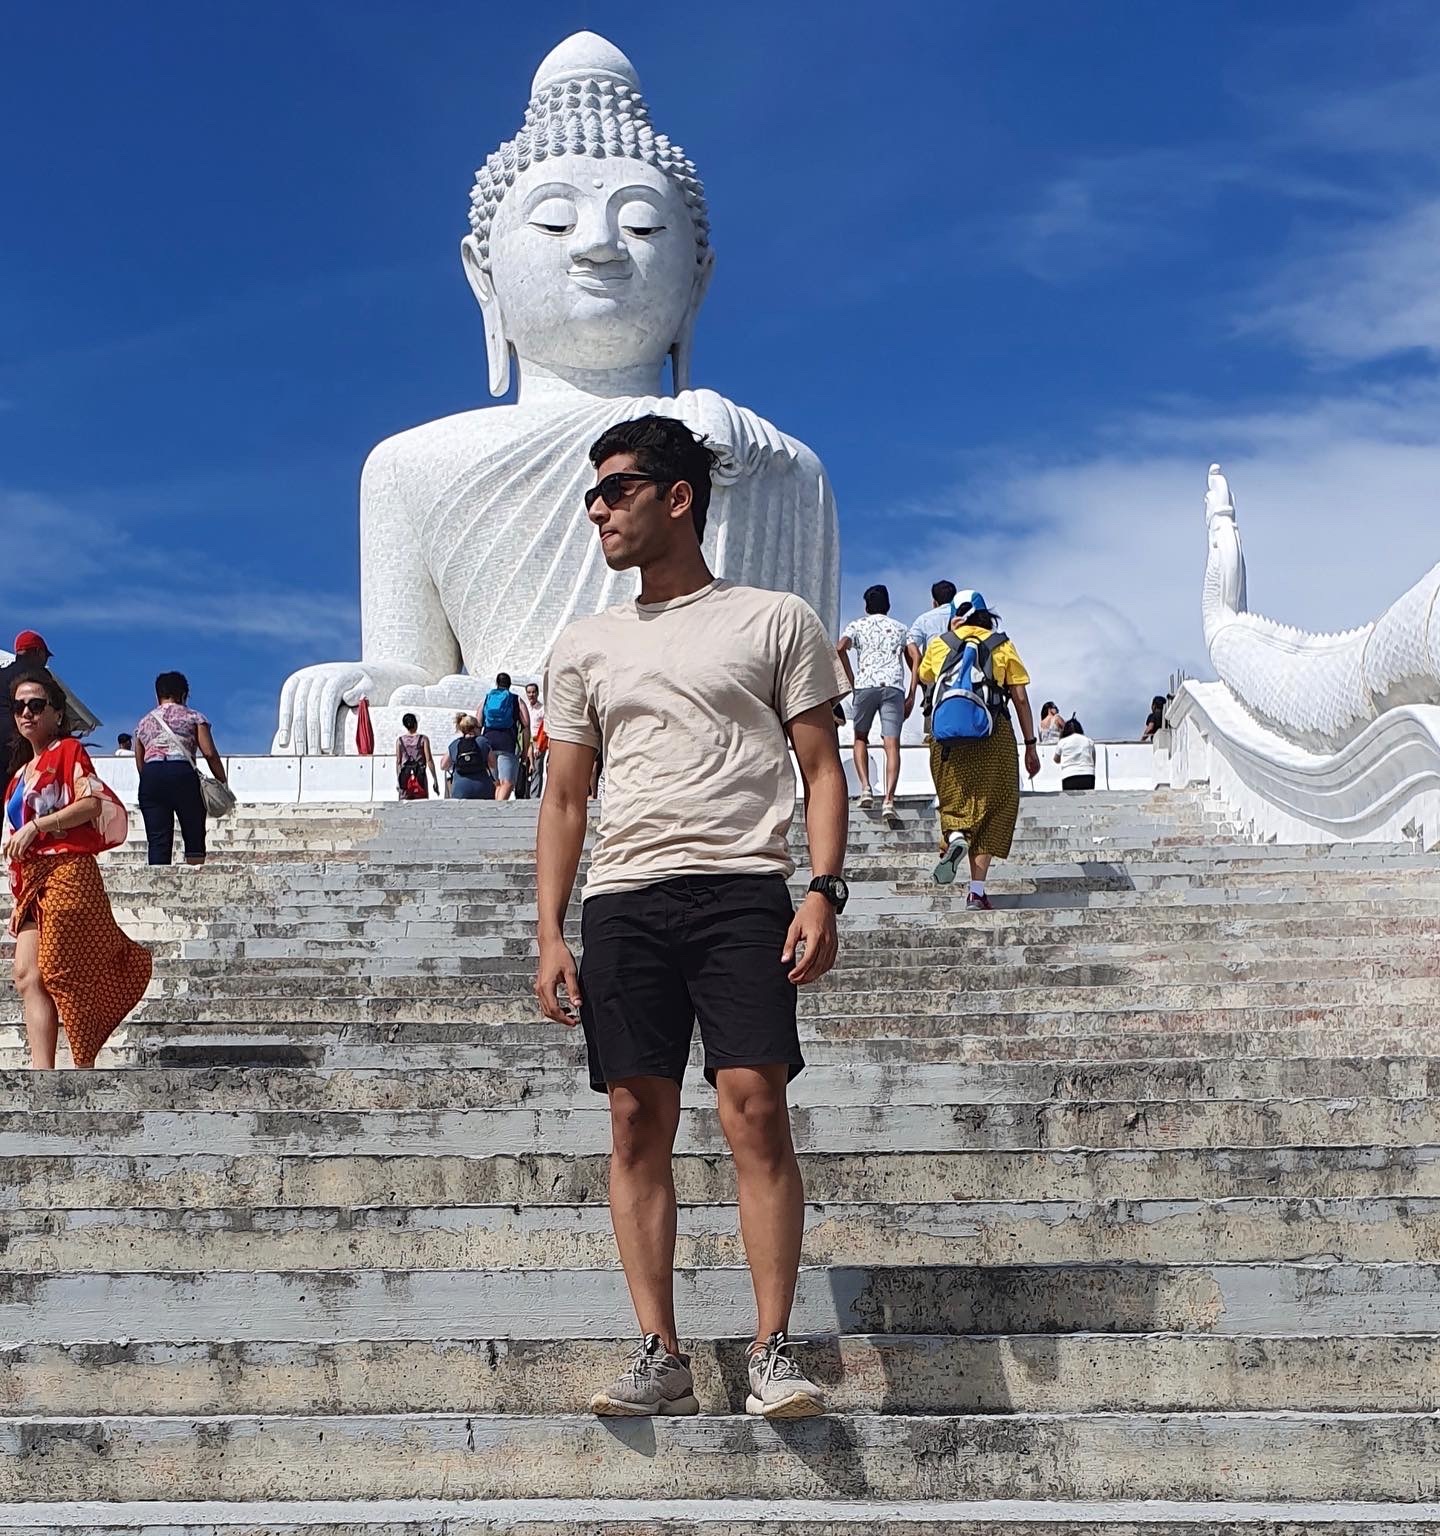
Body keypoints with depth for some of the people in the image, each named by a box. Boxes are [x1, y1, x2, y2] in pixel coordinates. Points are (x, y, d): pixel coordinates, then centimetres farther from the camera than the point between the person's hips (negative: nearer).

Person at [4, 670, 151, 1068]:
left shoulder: (68, 750, 2)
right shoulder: (20, 770, 24)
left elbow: (93, 803, -14)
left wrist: (35, 826, -17)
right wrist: (18, 897, 19)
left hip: (66, 872, -7)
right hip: (32, 881, 8)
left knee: (62, 973, -10)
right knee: (27, 975, -6)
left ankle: (85, 1069, -4)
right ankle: (42, 1073, -13)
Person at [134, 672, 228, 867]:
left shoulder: (144, 723, 24)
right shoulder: (193, 717, 14)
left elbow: (139, 762, 18)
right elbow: (209, 753, 3)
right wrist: (222, 782, 8)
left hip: (150, 776, 3)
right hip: (182, 774, -3)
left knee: (157, 841, -1)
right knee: (194, 838, 5)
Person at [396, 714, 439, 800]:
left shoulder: (400, 740, 5)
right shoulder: (423, 739, -1)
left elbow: (398, 762, 5)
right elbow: (429, 760, -5)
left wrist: (398, 780, 11)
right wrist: (435, 780, -1)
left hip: (405, 776, 2)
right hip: (420, 776, -2)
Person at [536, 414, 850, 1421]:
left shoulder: (775, 621, 9)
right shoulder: (586, 648, 18)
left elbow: (823, 769, 5)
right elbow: (564, 800, 17)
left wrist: (825, 892, -9)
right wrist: (550, 936, 8)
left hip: (742, 890, -3)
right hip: (623, 897, 4)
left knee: (755, 1105, -13)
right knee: (640, 1122, 0)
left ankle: (774, 1353, -8)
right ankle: (662, 1358, 5)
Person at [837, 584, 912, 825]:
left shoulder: (857, 625, 18)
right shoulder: (900, 628, 24)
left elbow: (841, 648, -2)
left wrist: (851, 681, 3)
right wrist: (911, 696, 9)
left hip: (865, 685, 0)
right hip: (894, 687, 0)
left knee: (860, 738, 18)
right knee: (892, 745, -7)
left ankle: (865, 788, -1)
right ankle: (888, 800, -21)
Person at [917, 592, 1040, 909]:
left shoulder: (938, 645, 10)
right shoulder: (1001, 645, 7)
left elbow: (925, 677, 31)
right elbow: (1020, 698, 2)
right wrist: (1031, 745, 7)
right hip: (994, 734, -1)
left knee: (954, 800, 18)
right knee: (991, 806, 6)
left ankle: (955, 836, -18)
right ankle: (977, 890, -2)